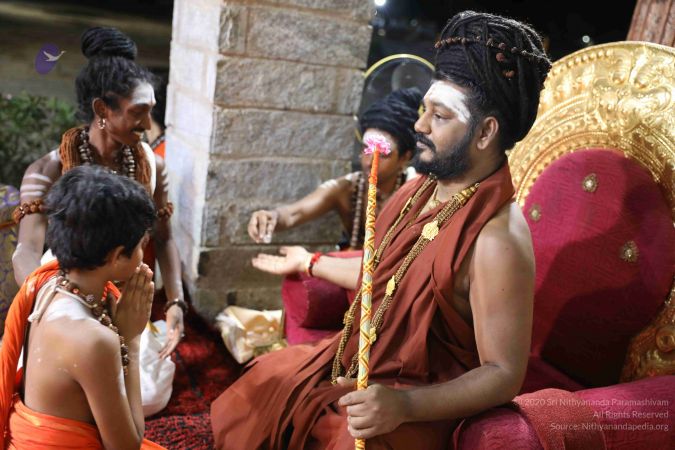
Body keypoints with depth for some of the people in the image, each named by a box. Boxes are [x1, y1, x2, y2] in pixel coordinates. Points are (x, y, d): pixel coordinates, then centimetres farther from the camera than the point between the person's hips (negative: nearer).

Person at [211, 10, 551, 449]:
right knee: (260, 387, 12)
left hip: (418, 403, -7)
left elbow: (504, 373, -22)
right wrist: (309, 262, 25)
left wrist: (404, 405, -34)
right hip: (351, 366, 8)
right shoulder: (422, 188, -2)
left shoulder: (497, 238, -27)